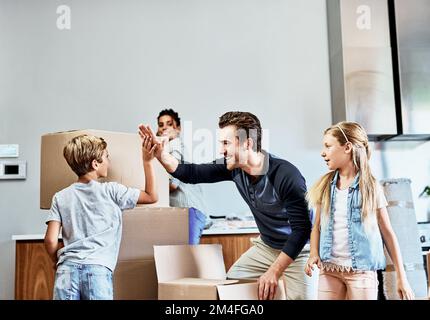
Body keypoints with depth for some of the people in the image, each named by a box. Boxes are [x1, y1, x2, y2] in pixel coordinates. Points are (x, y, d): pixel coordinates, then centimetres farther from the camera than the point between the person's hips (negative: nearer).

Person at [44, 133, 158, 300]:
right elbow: (152, 196, 13)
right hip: (98, 270, -3)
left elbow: (50, 240, 3)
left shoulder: (61, 197, 10)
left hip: (68, 269, 3)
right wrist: (147, 162, 17)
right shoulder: (111, 191, 4)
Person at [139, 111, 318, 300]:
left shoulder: (286, 175, -30)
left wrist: (274, 271, -30)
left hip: (298, 250, -6)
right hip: (266, 246, 6)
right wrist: (161, 154, -18)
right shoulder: (234, 167, -11)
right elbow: (193, 174, -5)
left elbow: (301, 228, -28)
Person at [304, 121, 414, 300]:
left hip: (362, 270, -2)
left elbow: (387, 232, 2)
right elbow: (317, 226, 10)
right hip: (329, 269, 3)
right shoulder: (324, 186, 6)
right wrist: (314, 254, -9)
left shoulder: (371, 187, -2)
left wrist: (401, 277, 1)